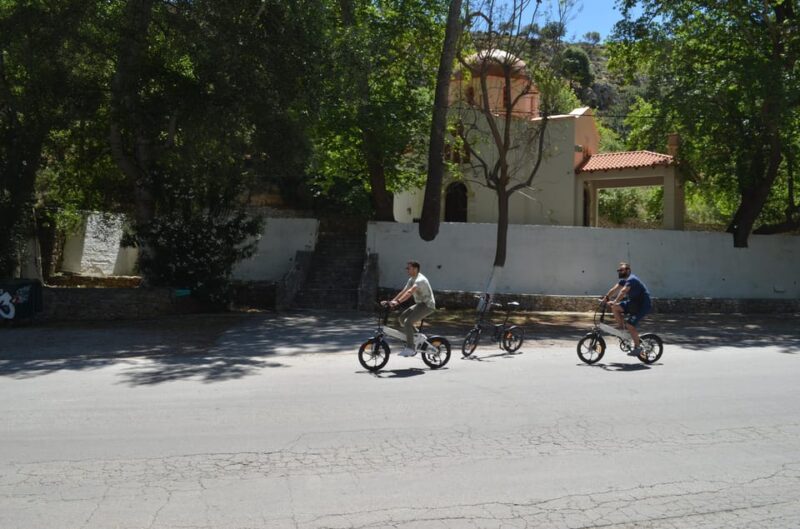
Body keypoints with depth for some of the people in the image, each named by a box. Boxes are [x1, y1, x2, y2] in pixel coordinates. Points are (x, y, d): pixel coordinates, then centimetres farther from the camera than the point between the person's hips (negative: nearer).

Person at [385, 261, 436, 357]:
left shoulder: (420, 280, -20)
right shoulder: (411, 280, 12)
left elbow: (410, 292, -35)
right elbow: (403, 292, 12)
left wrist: (398, 302, -45)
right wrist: (392, 301, 2)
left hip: (427, 305, -10)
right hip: (420, 304, 10)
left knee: (407, 322, -21)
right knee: (401, 318, 3)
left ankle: (410, 349, -17)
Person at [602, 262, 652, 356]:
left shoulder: (631, 279, -22)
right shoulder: (623, 280, 8)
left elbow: (623, 291, -35)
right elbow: (614, 289, 2)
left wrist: (615, 302, -43)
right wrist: (606, 298, -10)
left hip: (643, 304, -9)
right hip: (634, 302, 9)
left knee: (630, 325, -16)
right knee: (615, 308, -8)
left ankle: (637, 347, -3)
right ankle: (622, 328, 4)